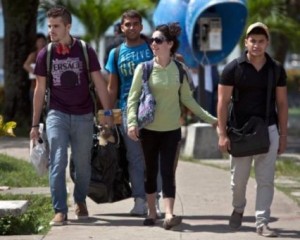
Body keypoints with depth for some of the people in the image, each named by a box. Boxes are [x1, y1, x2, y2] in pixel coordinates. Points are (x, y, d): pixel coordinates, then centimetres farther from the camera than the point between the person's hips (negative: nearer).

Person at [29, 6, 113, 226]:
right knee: (58, 162, -11)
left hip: (83, 116, 0)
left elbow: (99, 82, 1)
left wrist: (108, 112, -5)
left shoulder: (85, 51, -3)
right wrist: (35, 124, 6)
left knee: (83, 163, 8)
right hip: (57, 115, 0)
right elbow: (40, 90, 7)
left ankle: (81, 202, 29)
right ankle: (60, 211, -11)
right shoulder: (45, 55, 0)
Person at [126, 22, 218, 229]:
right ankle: (152, 213, 19)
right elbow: (133, 98, -4)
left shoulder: (179, 69, 1)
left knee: (168, 173, -7)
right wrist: (132, 122, -18)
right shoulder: (144, 68, -4)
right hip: (149, 129, 0)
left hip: (172, 129, 0)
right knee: (151, 172, 9)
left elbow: (187, 98, 9)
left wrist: (209, 118, 8)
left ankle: (169, 215, -15)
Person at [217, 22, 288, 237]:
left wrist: (283, 135, 4)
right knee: (239, 178, 8)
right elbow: (223, 102, -4)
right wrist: (223, 134, -9)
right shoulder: (233, 69, -5)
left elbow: (282, 103, 8)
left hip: (268, 130, 1)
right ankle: (238, 209, 35)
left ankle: (262, 222, 5)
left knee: (266, 179, 0)